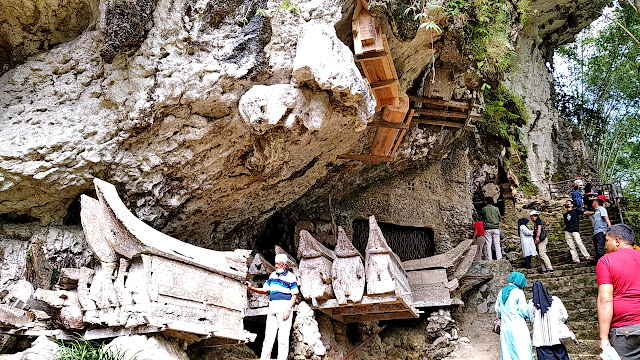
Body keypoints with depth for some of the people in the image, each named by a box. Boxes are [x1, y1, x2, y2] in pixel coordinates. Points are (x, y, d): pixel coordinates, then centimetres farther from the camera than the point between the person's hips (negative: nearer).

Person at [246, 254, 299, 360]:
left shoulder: (291, 277, -3)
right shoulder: (273, 275, 15)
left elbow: (295, 295, -5)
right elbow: (265, 290, 17)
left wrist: (288, 310, -15)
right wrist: (252, 288, 3)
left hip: (284, 307, -6)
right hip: (273, 307, 6)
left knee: (283, 337, -6)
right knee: (269, 335, 4)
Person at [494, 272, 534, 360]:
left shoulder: (501, 292, 10)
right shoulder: (518, 292, -8)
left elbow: (497, 308, 18)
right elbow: (524, 311, -8)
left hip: (504, 328, 6)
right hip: (517, 327, -6)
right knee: (523, 352, -3)